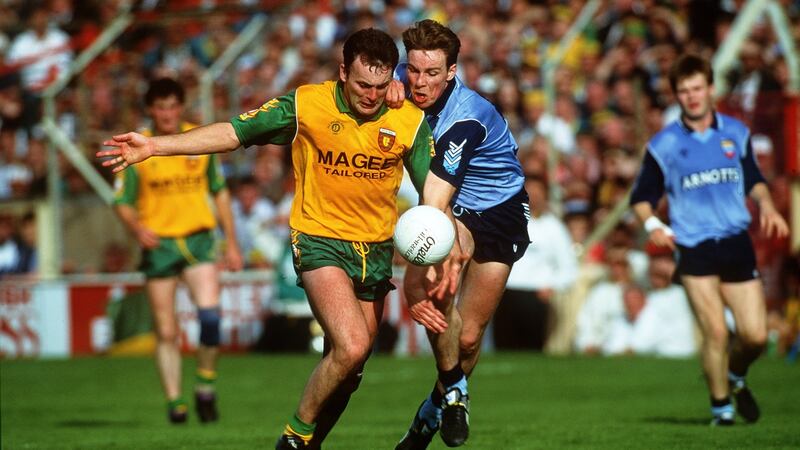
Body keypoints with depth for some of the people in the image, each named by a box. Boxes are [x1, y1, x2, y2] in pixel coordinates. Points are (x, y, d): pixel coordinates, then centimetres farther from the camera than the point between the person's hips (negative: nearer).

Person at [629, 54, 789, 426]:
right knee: (715, 332, -13)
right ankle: (721, 405, 5)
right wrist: (652, 224, -13)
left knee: (755, 335, -1)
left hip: (737, 244, 3)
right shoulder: (663, 145, 0)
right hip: (694, 250, -3)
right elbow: (641, 198, 7)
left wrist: (766, 205, 2)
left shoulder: (736, 133, 8)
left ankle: (735, 377, 31)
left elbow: (753, 180, 22)